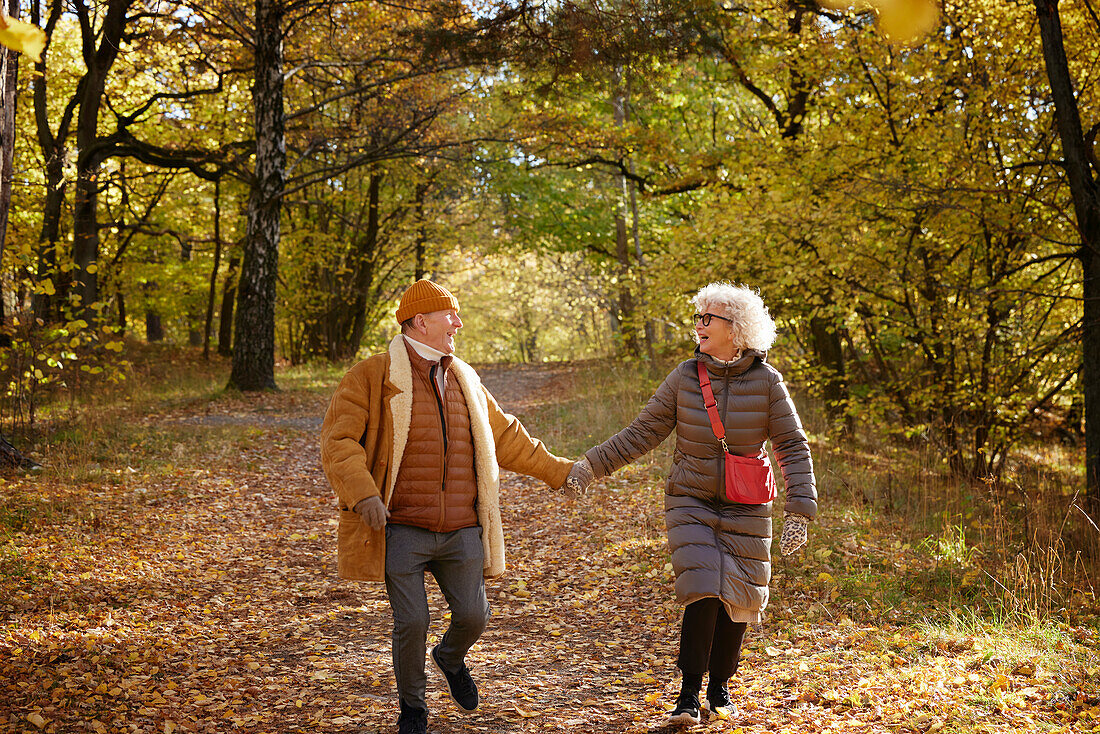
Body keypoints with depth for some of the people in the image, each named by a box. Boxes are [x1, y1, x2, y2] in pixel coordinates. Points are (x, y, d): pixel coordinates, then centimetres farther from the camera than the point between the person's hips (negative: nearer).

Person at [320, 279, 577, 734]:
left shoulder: (463, 379, 14)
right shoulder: (373, 377, -4)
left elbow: (505, 436, 24)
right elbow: (337, 440, -11)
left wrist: (557, 471, 25)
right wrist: (364, 492, -24)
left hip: (461, 532, 5)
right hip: (401, 531, -4)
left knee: (473, 615, 0)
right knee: (411, 621, -5)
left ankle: (451, 659, 36)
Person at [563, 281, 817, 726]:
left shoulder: (766, 381, -7)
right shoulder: (685, 376, -3)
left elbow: (793, 447, -5)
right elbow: (643, 433, 1)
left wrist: (799, 510, -13)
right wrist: (591, 467, -6)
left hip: (745, 510, 0)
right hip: (691, 503, 0)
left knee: (737, 599, 5)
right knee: (703, 593, -13)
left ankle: (719, 685, 27)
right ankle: (689, 693, 0)